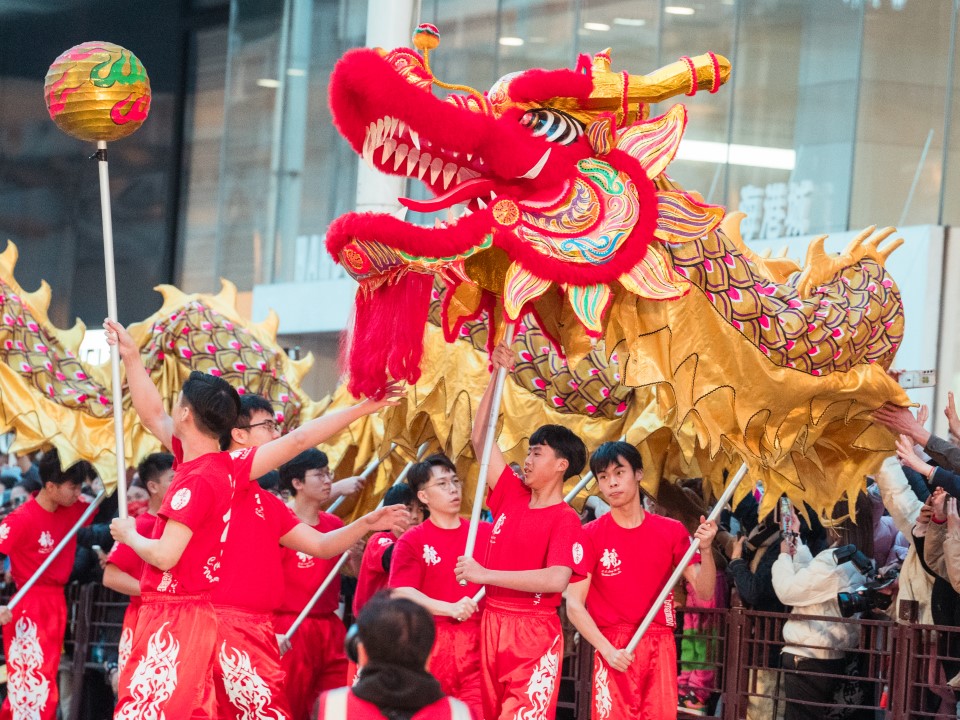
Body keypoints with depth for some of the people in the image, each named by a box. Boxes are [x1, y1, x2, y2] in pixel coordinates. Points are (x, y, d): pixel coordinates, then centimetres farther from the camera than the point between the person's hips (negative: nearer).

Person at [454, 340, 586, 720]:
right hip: (491, 624, 6)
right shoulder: (512, 496, 10)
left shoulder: (565, 520, -9)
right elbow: (481, 439, 14)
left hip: (533, 634, -6)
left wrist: (485, 574, -23)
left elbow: (557, 579, -24)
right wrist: (497, 375, 8)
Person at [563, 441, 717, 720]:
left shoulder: (672, 531, 6)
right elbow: (574, 604, -4)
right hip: (613, 652, -2)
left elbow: (704, 592, 4)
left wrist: (705, 550, -14)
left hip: (660, 649, 2)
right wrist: (607, 650, -15)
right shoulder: (591, 535, -1)